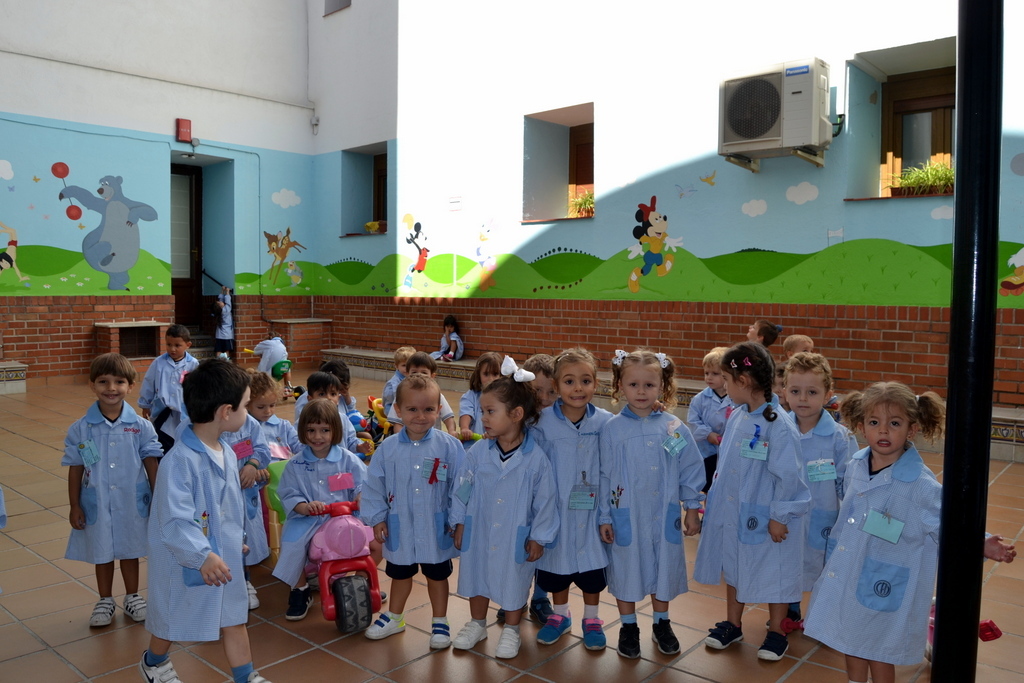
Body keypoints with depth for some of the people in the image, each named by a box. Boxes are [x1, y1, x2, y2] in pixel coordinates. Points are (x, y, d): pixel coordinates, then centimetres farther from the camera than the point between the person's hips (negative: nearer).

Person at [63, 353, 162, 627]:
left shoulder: (141, 427, -9)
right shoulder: (80, 429, -9)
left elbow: (151, 464, -3)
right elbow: (75, 469, -2)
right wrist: (74, 506, 0)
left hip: (132, 503, 0)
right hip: (97, 505, 0)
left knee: (130, 551, 16)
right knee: (102, 553, 16)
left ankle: (132, 597, 35)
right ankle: (105, 600, 36)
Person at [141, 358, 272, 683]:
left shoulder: (226, 452, -1)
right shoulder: (179, 461, -28)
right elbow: (174, 521, -32)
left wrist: (237, 538, 20)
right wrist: (203, 556, -38)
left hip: (225, 558, 6)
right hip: (186, 562, -6)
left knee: (234, 617, 14)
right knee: (172, 621, 19)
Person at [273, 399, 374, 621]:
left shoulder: (348, 460, 2)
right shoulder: (296, 464, 3)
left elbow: (362, 486, 0)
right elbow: (288, 495, -2)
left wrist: (361, 498, -23)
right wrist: (305, 507, -22)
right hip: (307, 519, 0)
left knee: (377, 543, -18)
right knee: (291, 542, -29)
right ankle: (300, 590, 2)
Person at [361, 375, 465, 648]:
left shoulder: (449, 446, -15)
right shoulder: (388, 448, -9)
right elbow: (374, 485, -1)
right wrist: (377, 518, -2)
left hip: (437, 528, -2)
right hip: (400, 528, 2)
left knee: (437, 575, 17)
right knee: (400, 573, 23)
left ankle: (440, 622, 36)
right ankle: (394, 617, 45)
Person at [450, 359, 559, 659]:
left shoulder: (536, 458, -19)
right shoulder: (478, 452, -12)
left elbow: (545, 501, -10)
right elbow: (461, 489, -1)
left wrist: (538, 538, -6)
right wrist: (459, 524, 2)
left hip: (516, 538, -3)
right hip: (478, 533, 3)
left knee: (514, 582, 14)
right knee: (476, 576, 19)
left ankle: (511, 631, 38)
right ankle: (477, 624, 43)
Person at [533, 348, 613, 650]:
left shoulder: (605, 423, -9)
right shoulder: (543, 423, -11)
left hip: (591, 509, 0)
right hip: (556, 508, 0)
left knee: (592, 565, 13)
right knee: (557, 563, 16)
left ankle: (591, 619, 36)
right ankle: (560, 614, 40)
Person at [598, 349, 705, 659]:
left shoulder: (674, 428, -6)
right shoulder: (612, 429, -9)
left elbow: (690, 470, 2)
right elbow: (604, 476, -4)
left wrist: (691, 510, 4)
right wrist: (604, 517, -3)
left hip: (664, 516, 1)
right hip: (625, 517, -1)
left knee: (663, 569, 15)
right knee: (626, 570, 11)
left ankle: (662, 624, 37)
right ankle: (628, 628, 32)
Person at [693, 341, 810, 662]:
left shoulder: (778, 426, -23)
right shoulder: (736, 417, -1)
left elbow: (789, 476, -19)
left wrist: (779, 517, -16)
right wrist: (715, 500, 12)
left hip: (764, 519, -7)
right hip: (732, 514, 7)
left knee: (773, 573, 12)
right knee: (734, 568, 20)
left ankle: (777, 633, 32)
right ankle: (732, 624, 39)